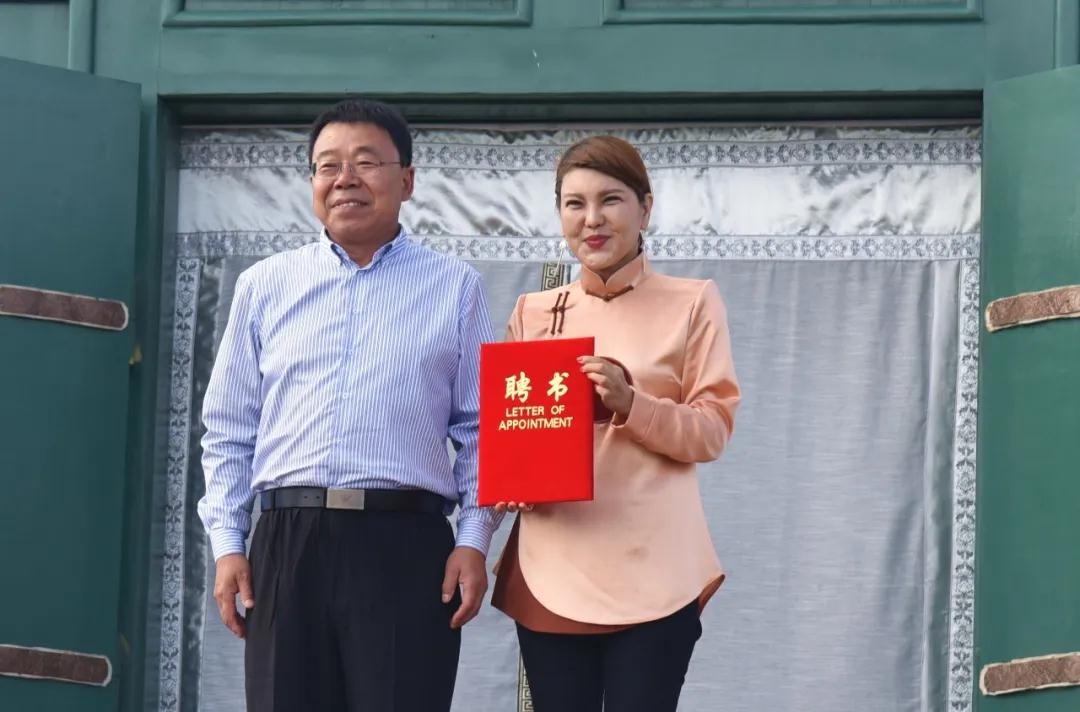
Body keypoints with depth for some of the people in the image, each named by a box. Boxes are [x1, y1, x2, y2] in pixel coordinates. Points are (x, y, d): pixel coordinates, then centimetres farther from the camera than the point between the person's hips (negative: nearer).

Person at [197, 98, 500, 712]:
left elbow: (481, 430, 6)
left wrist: (474, 541, -4)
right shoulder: (265, 286, 14)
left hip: (407, 546, -2)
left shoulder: (455, 288, 9)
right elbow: (230, 431, 14)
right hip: (288, 544, 2)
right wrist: (227, 543, 5)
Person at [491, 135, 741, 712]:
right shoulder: (532, 313, 13)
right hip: (551, 569, 3)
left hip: (651, 572, -3)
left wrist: (630, 404, -18)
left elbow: (713, 431, -2)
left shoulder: (691, 303, 4)